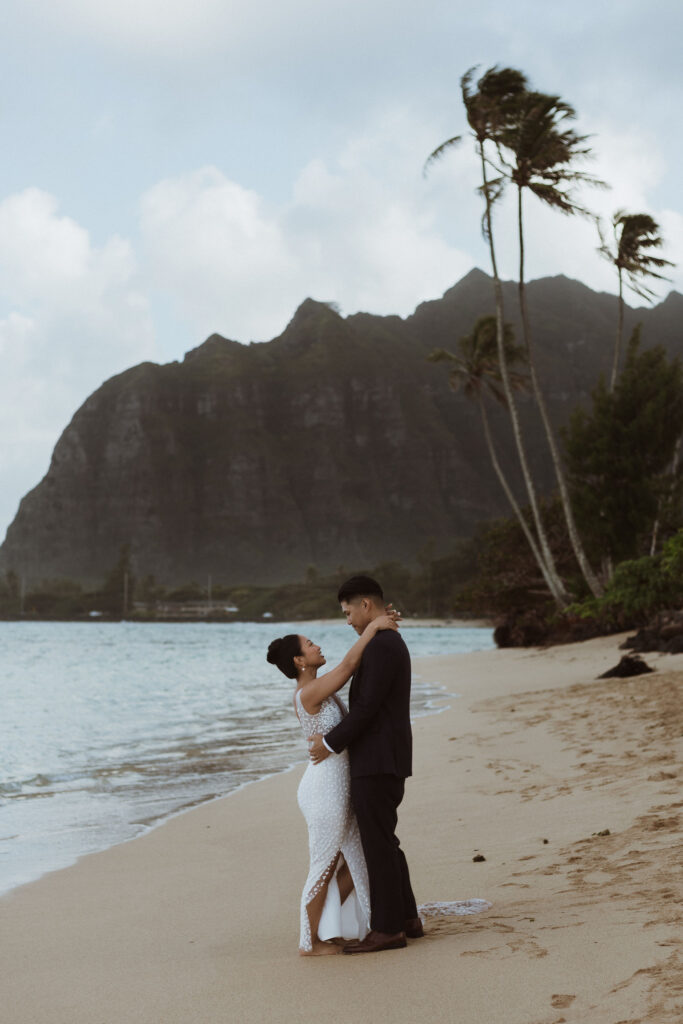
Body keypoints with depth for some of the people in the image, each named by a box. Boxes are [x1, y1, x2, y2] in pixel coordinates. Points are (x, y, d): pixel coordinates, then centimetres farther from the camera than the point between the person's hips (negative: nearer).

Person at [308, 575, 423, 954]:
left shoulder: (380, 646, -17)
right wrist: (333, 733, 16)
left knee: (378, 844, -3)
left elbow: (367, 706, -20)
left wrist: (331, 742, -11)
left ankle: (387, 929, 3)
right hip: (388, 760, 10)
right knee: (384, 841, 17)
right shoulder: (392, 643, 16)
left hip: (375, 763, -10)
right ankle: (406, 918, 23)